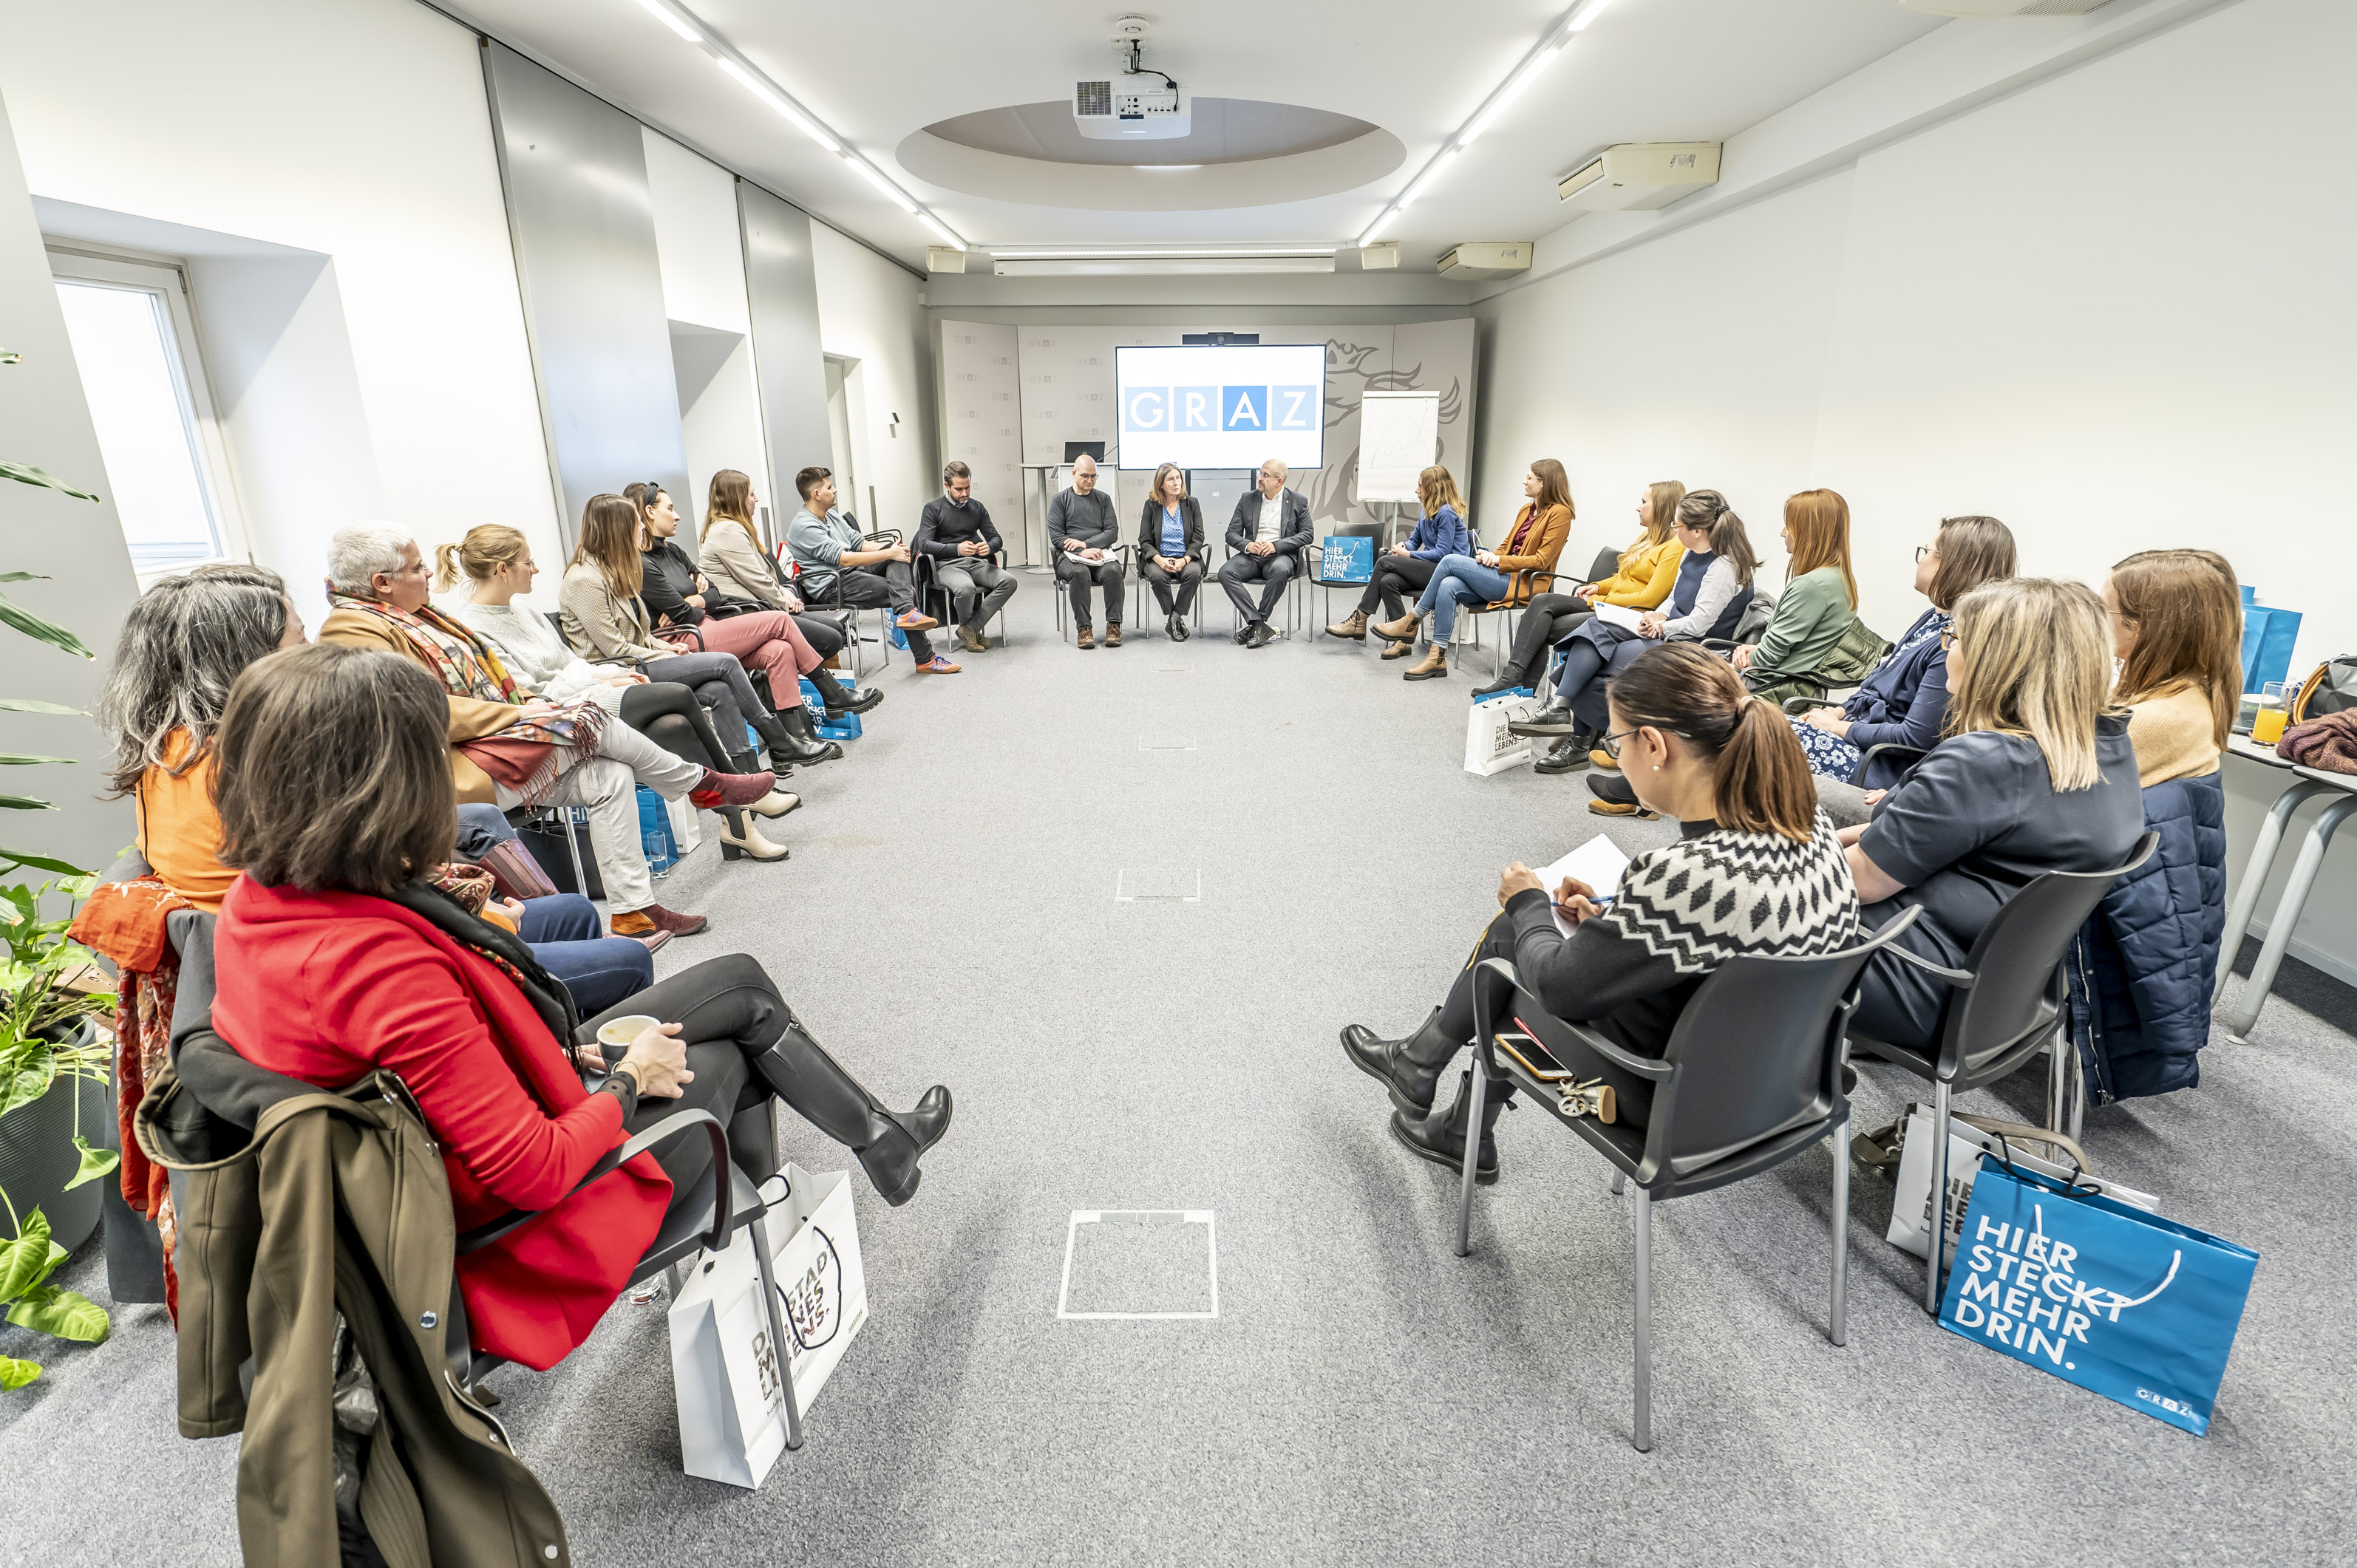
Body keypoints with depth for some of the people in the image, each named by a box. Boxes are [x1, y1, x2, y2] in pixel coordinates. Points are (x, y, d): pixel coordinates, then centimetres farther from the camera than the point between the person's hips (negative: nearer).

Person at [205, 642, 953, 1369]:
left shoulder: (257, 900, -9)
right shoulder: (386, 967, -37)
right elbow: (534, 1171, -30)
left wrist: (553, 1050, 2)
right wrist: (630, 1080, -12)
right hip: (521, 1215, -8)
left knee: (743, 983, 13)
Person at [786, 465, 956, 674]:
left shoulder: (831, 515, 18)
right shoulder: (804, 527, -14)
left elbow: (860, 543, 17)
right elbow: (844, 559, -22)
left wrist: (892, 549, -4)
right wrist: (889, 554, -21)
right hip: (831, 588, -9)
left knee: (900, 553, -14)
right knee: (908, 590, -20)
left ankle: (906, 611, -36)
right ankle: (925, 660, -23)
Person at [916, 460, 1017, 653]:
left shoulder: (977, 507, 17)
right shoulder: (933, 509, 3)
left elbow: (996, 538, 16)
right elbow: (924, 544, -8)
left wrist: (989, 547, -12)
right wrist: (957, 549, -25)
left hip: (977, 563, 5)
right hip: (948, 565, -5)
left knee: (1009, 581, -25)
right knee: (965, 588, -40)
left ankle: (970, 628, -20)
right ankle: (968, 626, -6)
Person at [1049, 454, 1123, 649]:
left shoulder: (1103, 499, 18)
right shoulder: (1060, 499, 10)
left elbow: (1112, 532, 7)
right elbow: (1056, 536, 0)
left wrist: (1086, 543, -9)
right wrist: (1082, 552, -15)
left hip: (1100, 552, 2)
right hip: (1070, 555, -2)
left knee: (1113, 571, -32)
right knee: (1079, 573, -36)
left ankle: (1114, 625, -32)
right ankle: (1083, 628, -34)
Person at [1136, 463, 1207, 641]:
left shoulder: (1192, 503, 9)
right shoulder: (1151, 505, 6)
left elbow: (1198, 538, 3)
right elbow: (1144, 540, 1)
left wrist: (1185, 560, -16)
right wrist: (1160, 560, -18)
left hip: (1186, 558, 1)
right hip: (1158, 558, 0)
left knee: (1194, 573, -33)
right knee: (1157, 576, -34)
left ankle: (1174, 619, -21)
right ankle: (1175, 620, -18)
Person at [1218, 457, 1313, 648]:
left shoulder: (1298, 501, 7)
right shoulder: (1247, 499, 13)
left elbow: (1307, 534, 0)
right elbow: (1232, 533, 9)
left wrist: (1277, 545, -15)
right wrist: (1247, 545, -14)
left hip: (1281, 555, -3)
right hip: (1251, 555, 3)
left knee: (1279, 571, -39)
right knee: (1225, 572, -28)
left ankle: (1254, 624, -27)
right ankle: (1260, 626, -31)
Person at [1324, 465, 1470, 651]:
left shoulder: (1447, 513, -12)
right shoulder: (1427, 511, 17)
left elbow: (1442, 553, -17)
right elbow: (1415, 540, 25)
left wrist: (1408, 555, -12)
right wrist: (1404, 546, 0)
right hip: (1431, 568, 8)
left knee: (1385, 562, -17)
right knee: (1387, 581, -20)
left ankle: (1359, 620, -12)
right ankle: (1403, 639, -20)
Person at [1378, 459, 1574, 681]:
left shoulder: (1559, 513, -6)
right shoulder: (1527, 510, 19)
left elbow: (1541, 560, -13)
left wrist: (1499, 560, -15)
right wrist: (1491, 555, 1)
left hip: (1522, 584, -7)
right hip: (1504, 577, 7)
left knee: (1452, 561, -19)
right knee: (1448, 586, -21)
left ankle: (1412, 622, -9)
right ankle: (1438, 659, -22)